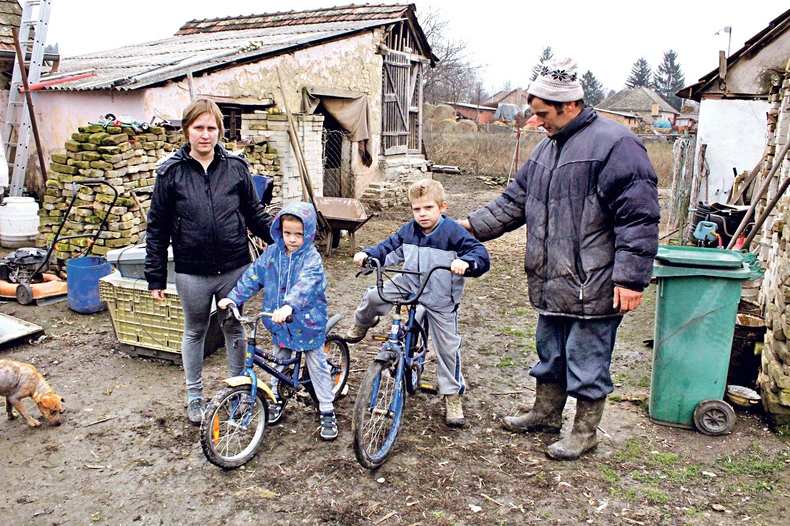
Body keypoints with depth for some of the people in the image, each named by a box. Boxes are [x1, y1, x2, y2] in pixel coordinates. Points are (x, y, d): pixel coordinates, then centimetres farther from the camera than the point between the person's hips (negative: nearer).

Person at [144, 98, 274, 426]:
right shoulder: (171, 173, -3)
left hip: (234, 269, 1)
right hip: (192, 273, 0)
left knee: (235, 329, 14)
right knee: (194, 332, 16)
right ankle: (195, 397, 33)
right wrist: (155, 277, -1)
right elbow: (157, 228, 1)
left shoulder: (235, 168, 0)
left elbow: (256, 214, 9)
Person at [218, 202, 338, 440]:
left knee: (317, 366, 5)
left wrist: (289, 306, -51)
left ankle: (327, 412, 16)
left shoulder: (312, 258, -18)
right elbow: (252, 276, 0)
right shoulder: (272, 253, -2)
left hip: (307, 322, -4)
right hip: (279, 323, 5)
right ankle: (277, 399, 42)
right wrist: (232, 298, -10)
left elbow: (305, 285, -35)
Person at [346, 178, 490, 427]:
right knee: (372, 297, -13)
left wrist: (465, 262, -44)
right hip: (407, 285, 3)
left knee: (447, 348, 2)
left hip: (440, 298, -3)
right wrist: (367, 255, -12)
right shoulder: (408, 230, -3)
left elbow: (481, 254, -23)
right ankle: (361, 325, 23)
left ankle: (453, 395, 20)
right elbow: (388, 247, 6)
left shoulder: (453, 232, -17)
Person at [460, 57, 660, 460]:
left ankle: (585, 431, 25)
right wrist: (473, 225, 10)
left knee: (587, 363, 6)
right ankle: (546, 413, 40)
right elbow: (515, 200, 19)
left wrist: (630, 278, -21)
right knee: (550, 354, 22)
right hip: (552, 283, 9)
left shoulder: (614, 144, -15)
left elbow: (638, 218, -18)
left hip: (593, 287, -8)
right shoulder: (548, 147, 13)